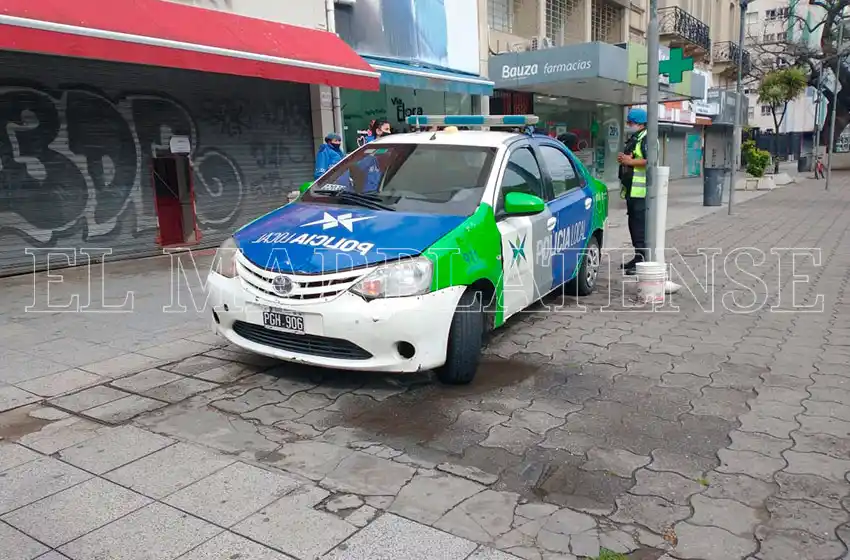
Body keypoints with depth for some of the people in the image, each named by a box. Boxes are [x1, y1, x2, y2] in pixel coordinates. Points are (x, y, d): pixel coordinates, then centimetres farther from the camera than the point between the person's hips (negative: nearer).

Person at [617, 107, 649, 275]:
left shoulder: (646, 139, -11)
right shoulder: (632, 139, 21)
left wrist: (630, 161, -17)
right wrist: (622, 159, 11)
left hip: (641, 190, -10)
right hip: (631, 189, 10)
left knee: (640, 225, -11)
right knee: (633, 223, 14)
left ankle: (642, 258, -9)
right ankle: (637, 256, 23)